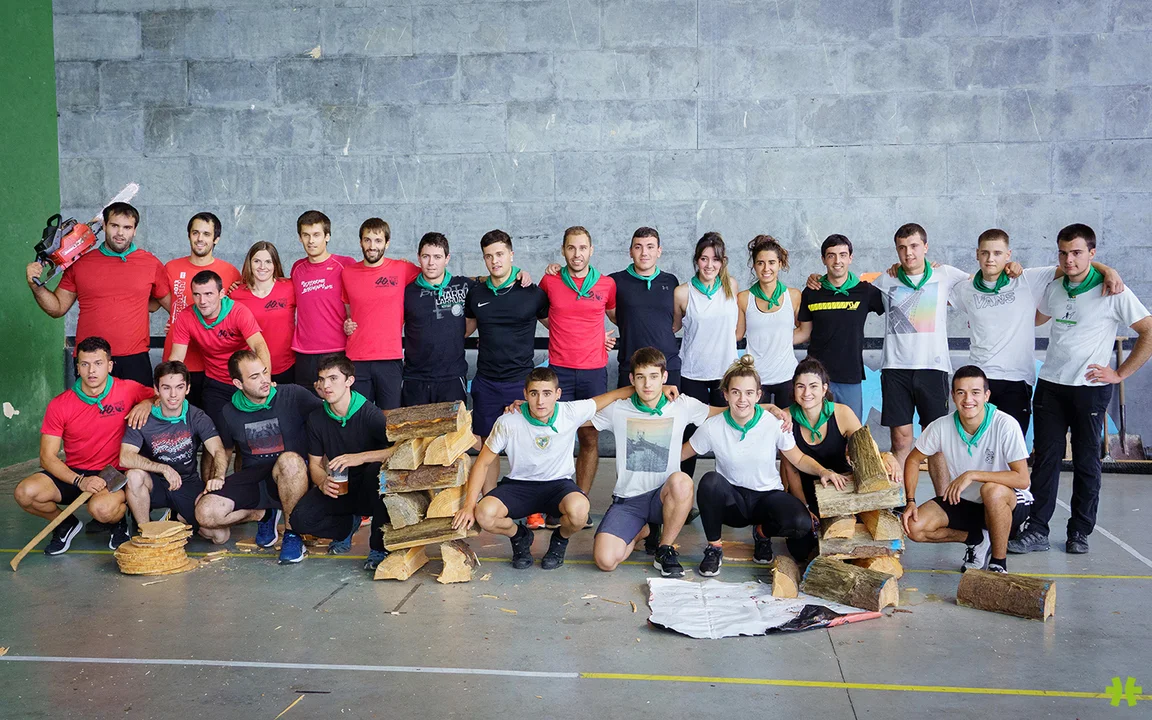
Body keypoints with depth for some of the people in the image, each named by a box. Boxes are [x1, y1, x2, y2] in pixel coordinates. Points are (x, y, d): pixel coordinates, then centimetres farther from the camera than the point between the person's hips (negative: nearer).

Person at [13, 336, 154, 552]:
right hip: (73, 474, 3)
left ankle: (118, 521, 5)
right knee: (26, 492, -24)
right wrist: (79, 481, -23)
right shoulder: (59, 405, -4)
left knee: (101, 508, -35)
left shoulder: (128, 391, -6)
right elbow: (47, 457, -6)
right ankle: (66, 523, 9)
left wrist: (147, 403, -15)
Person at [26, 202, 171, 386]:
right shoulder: (80, 264, 8)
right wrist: (36, 286, -3)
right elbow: (58, 308, 12)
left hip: (134, 361, -1)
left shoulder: (151, 263, 5)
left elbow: (173, 304, 14)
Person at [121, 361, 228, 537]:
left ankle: (179, 518, 10)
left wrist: (218, 477, -43)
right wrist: (163, 468, -34)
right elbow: (125, 458, -21)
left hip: (188, 484, 0)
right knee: (134, 475, -34)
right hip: (154, 484, 0)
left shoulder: (197, 418, -7)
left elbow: (218, 451, -20)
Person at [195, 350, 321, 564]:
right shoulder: (230, 413, 7)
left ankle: (292, 533, -19)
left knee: (290, 460, -40)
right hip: (251, 479, 4)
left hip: (290, 476, -3)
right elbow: (225, 452, 22)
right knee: (205, 514, -21)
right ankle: (262, 514, 9)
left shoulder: (293, 396, -6)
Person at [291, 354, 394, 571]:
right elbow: (315, 463, 4)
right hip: (338, 491, 4)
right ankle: (348, 525, 14)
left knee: (377, 470, -38)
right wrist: (323, 483, -19)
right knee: (300, 519, -21)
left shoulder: (369, 414, -16)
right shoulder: (317, 418, -1)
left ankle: (379, 547, -20)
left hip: (368, 490, -4)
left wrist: (360, 457, -37)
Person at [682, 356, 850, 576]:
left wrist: (822, 471, -16)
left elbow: (798, 459, 1)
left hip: (768, 496, 1)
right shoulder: (712, 428, -11)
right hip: (733, 500, 0)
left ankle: (763, 532, 7)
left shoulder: (775, 424, -11)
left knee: (801, 523, -32)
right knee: (710, 481, -35)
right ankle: (714, 547, -12)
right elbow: (680, 454, 1)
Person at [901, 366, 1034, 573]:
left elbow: (1022, 479, -28)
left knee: (992, 490, -39)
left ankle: (999, 563, -14)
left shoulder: (1005, 425, -24)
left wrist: (972, 475, -33)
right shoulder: (941, 427, -14)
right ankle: (977, 539, 10)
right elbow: (913, 460, 3)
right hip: (963, 502, 4)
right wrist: (910, 501, -9)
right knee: (914, 527, -17)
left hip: (1008, 504, -4)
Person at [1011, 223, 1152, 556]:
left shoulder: (1113, 292, -8)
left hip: (1090, 388, -4)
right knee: (1045, 458, 3)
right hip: (1050, 385, 4)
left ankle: (1080, 532, 16)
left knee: (1086, 461, 5)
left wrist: (1120, 373, -7)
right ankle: (1037, 531, 7)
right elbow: (1035, 318, 29)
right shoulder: (1053, 288, 8)